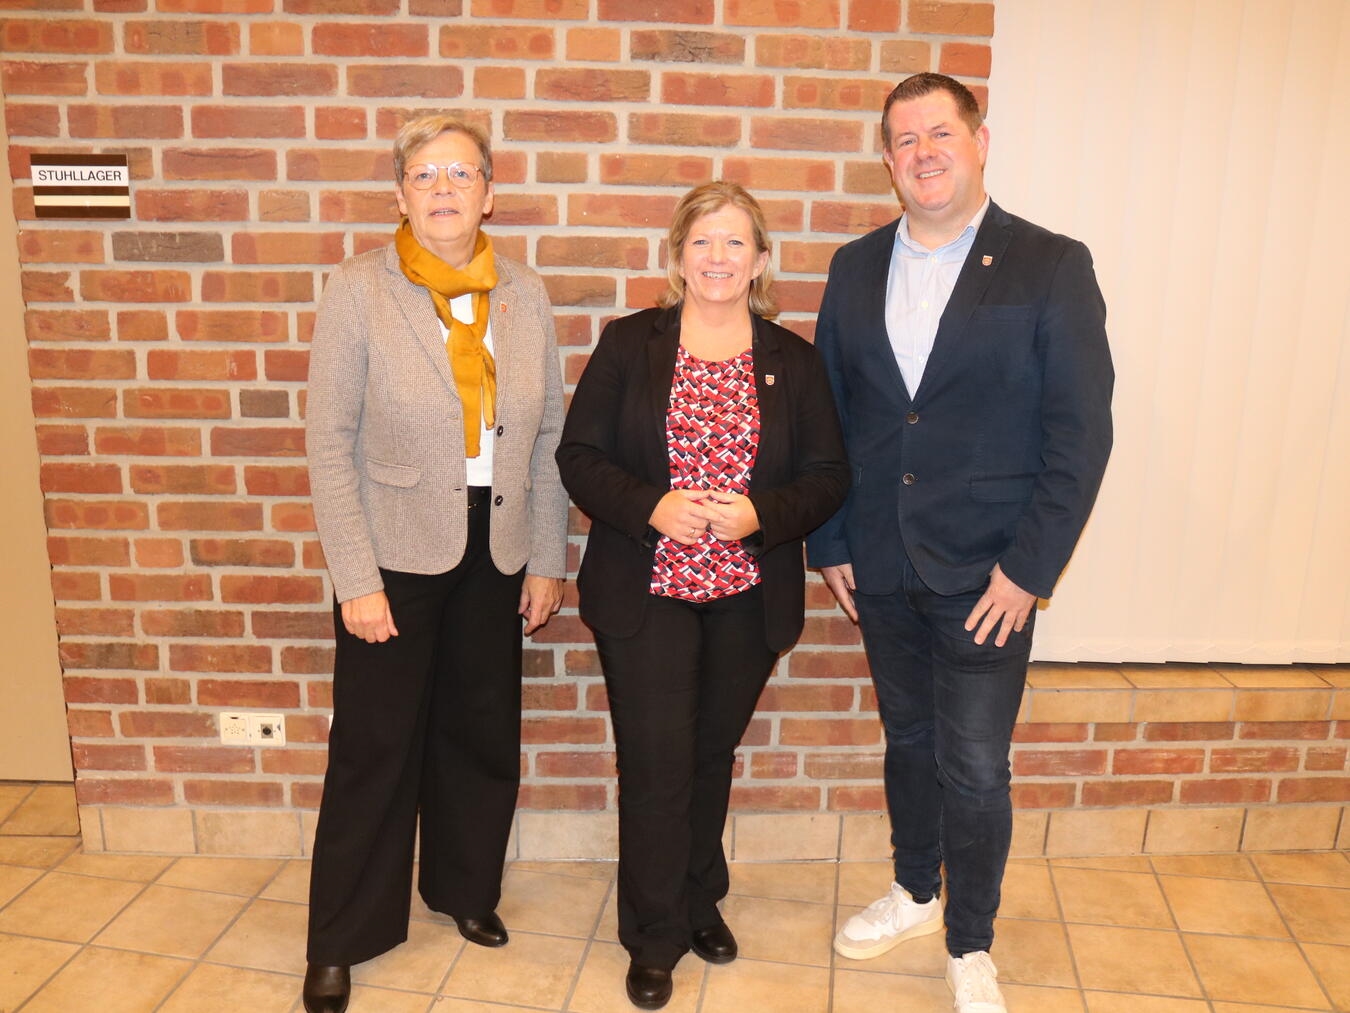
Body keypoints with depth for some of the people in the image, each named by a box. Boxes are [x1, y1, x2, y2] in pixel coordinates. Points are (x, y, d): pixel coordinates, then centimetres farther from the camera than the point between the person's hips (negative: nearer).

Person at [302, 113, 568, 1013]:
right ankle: (342, 939, 27)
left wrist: (548, 560, 1)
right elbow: (330, 442, -8)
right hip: (396, 552, -3)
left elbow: (551, 434, 3)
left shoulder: (524, 295, 2)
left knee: (483, 732, 14)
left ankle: (466, 887, 38)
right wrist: (357, 580, -12)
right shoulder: (359, 290, -7)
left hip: (496, 551, 3)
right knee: (375, 745, 8)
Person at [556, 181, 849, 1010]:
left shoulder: (794, 361, 3)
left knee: (712, 756, 18)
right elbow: (579, 455, -3)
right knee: (656, 768, 3)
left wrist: (761, 515, -17)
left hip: (747, 598, 2)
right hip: (646, 595, -2)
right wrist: (649, 508, -19)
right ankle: (655, 937, 24)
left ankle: (701, 900, 42)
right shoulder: (629, 344, -1)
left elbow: (829, 475, 1)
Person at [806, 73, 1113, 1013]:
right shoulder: (857, 266, 6)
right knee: (908, 740, 20)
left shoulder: (1052, 266, -6)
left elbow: (1081, 431, -8)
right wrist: (829, 543, 4)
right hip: (880, 567, 4)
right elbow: (828, 412, 8)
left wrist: (1029, 568, -13)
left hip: (986, 576, -3)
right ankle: (916, 892, 43)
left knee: (974, 769, 5)